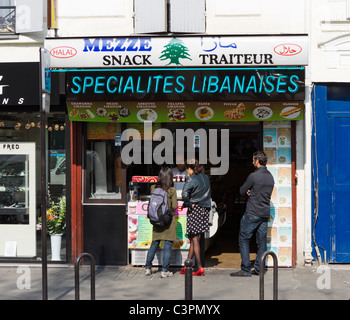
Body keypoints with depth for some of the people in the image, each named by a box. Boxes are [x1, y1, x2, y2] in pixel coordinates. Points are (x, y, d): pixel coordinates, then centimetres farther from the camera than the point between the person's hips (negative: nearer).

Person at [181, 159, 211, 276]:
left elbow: (185, 194, -25)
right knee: (192, 238, 13)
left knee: (195, 239, -1)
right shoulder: (206, 178, 10)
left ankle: (200, 268, -1)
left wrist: (189, 204, -11)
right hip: (205, 209, 7)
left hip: (195, 209, -7)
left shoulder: (191, 179, -12)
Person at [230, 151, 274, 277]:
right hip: (265, 214, 7)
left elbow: (242, 191, -4)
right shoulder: (270, 176, 10)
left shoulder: (253, 176, -13)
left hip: (252, 213, -7)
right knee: (262, 241, 9)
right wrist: (252, 192, 7)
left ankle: (246, 270, -2)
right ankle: (259, 269, 11)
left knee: (243, 239, 1)